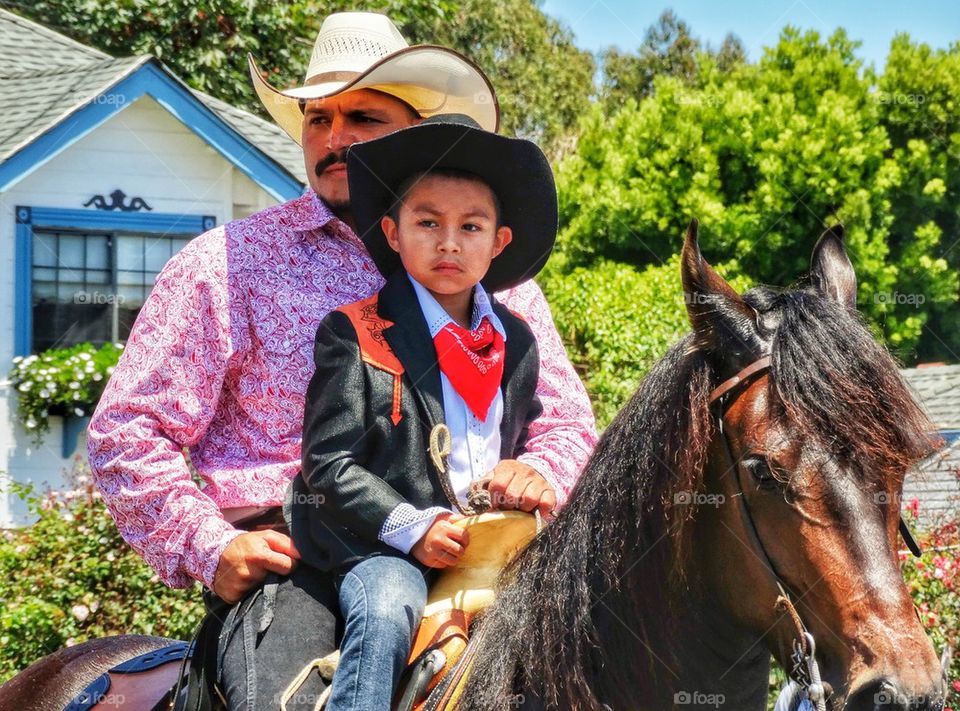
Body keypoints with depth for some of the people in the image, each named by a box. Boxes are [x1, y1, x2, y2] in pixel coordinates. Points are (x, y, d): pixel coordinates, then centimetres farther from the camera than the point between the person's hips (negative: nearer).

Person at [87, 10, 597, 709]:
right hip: (290, 562, -3)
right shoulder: (232, 262, 6)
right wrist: (211, 547, -7)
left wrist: (542, 477, -3)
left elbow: (568, 424, 20)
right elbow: (127, 431, 4)